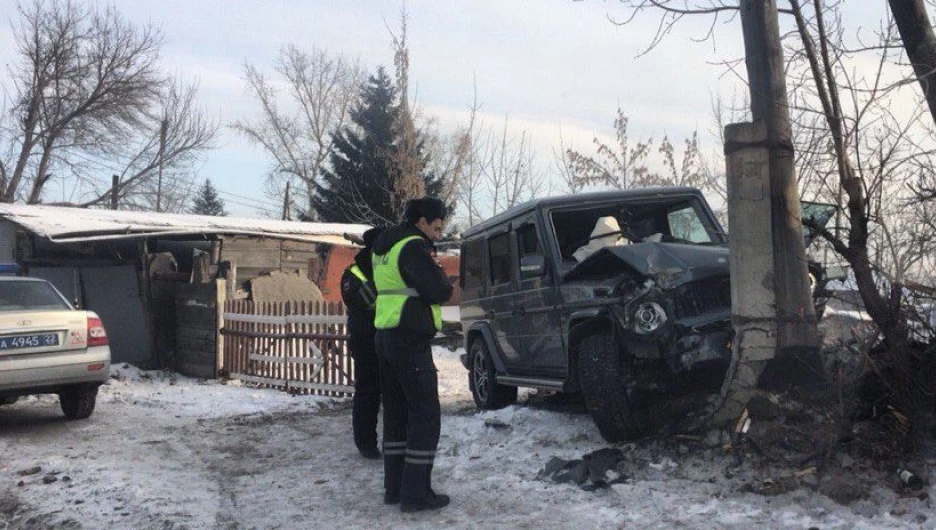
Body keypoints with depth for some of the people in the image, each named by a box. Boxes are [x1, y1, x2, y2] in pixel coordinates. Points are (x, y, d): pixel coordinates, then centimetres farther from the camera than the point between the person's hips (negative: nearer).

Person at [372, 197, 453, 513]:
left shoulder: (385, 247, 17)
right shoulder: (413, 246, -12)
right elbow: (438, 291, -19)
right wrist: (442, 279, 3)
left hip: (386, 336, 9)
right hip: (411, 341, -9)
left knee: (397, 413, 13)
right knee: (425, 415, -5)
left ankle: (394, 487, 16)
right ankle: (416, 492, -5)